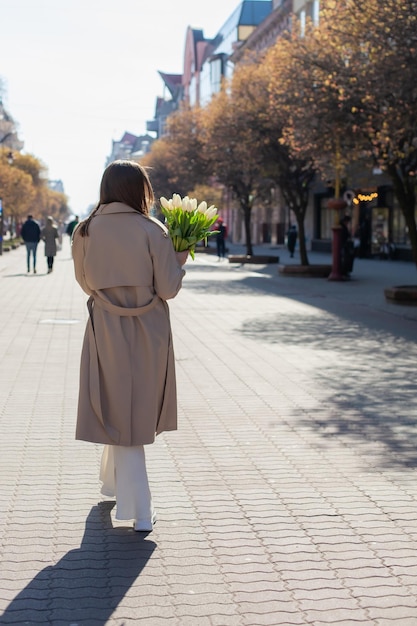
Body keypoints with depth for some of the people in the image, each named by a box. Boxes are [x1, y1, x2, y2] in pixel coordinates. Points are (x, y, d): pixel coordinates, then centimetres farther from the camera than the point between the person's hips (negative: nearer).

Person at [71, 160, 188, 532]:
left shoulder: (85, 232, -3)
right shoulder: (153, 231, -10)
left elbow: (85, 282, 8)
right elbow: (168, 289, -9)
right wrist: (180, 256, 7)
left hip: (106, 331, 1)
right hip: (149, 333, -1)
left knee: (119, 413, 8)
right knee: (138, 411, 19)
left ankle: (139, 510, 12)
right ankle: (114, 482, 36)